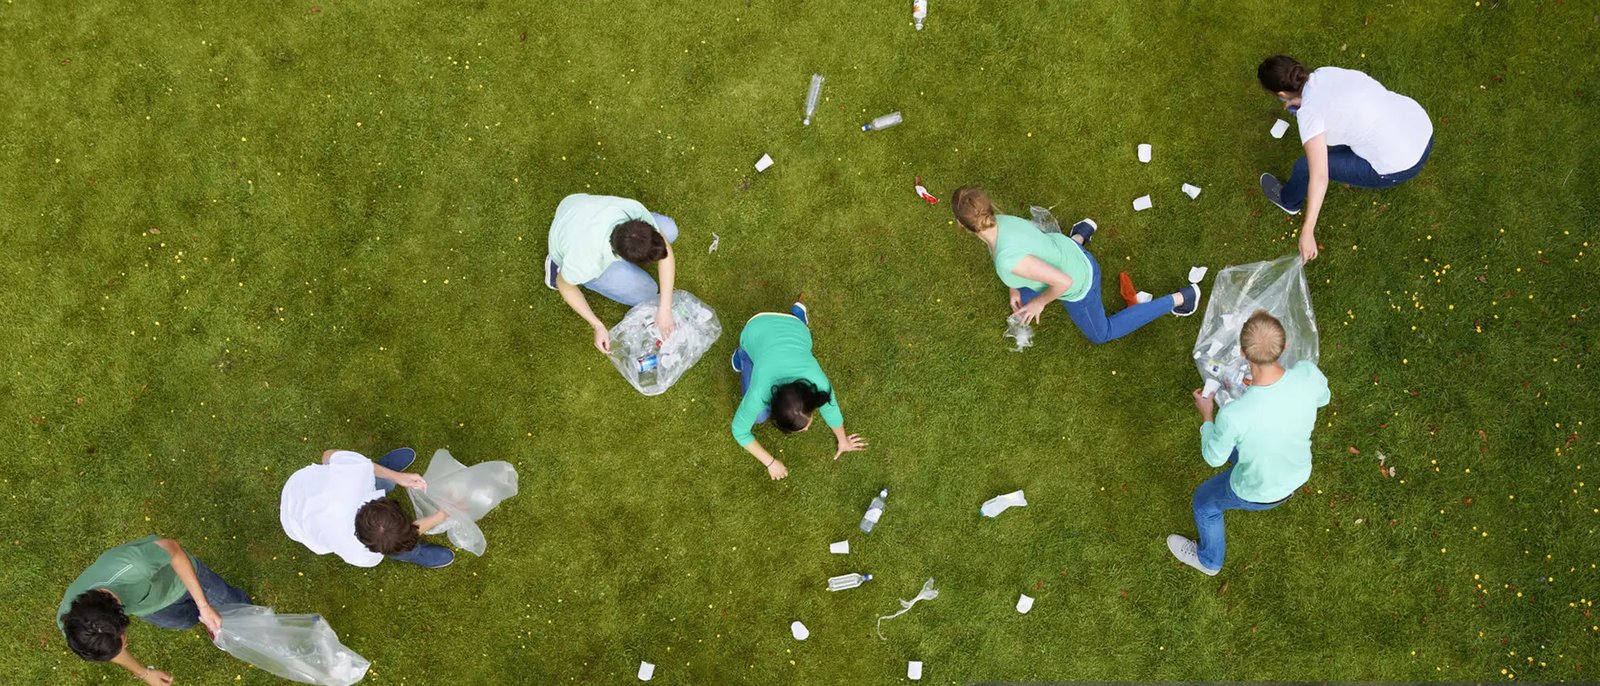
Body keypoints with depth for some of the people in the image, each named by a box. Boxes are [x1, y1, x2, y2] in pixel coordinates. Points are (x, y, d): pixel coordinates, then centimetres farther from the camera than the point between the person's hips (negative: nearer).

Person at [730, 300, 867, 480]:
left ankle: (798, 313, 35)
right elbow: (740, 431, -21)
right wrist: (770, 462, -14)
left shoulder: (818, 382, -36)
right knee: (759, 416, 2)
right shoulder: (760, 392, -41)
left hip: (793, 328, 1)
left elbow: (831, 409, -12)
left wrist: (843, 441, 8)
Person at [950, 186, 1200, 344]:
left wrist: (1040, 302, -20)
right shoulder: (999, 221, -21)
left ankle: (1179, 298, 26)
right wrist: (1015, 288, 10)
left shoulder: (1009, 260, -45)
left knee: (1100, 333, 25)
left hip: (1077, 284, -6)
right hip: (1064, 251, 6)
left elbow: (1064, 281, -37)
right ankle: (1080, 235, 49)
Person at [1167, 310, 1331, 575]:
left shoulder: (1233, 416, -43)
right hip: (1299, 475, 4)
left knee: (1204, 501, 28)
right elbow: (1322, 398, -4)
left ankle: (1209, 560, 55)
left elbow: (1214, 458, -20)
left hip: (1257, 494, -4)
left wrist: (1206, 415, -4)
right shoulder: (1309, 374, -32)